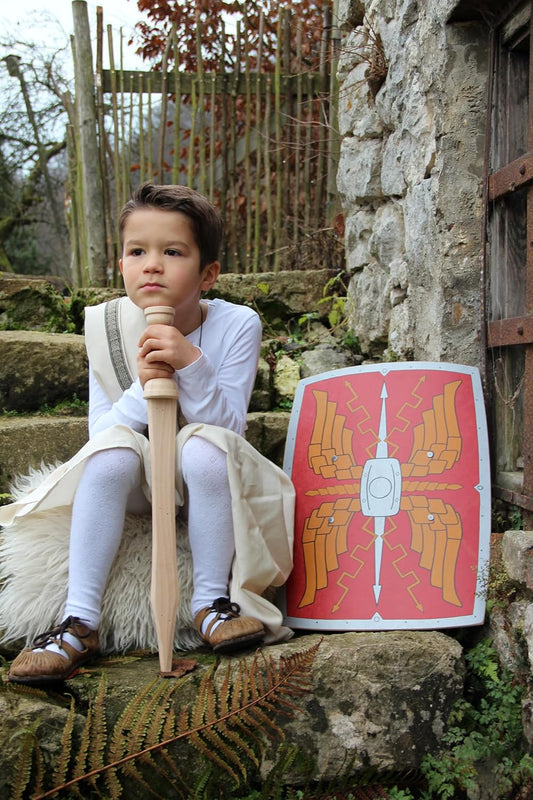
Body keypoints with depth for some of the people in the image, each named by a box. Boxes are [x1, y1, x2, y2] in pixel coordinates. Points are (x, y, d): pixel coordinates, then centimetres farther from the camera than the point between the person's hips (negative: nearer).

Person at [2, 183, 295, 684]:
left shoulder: (236, 325, -13)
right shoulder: (107, 326, -7)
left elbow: (228, 425, -18)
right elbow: (100, 430, -8)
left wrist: (191, 364, -33)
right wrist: (143, 389, -27)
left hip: (206, 484, -1)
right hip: (138, 482, 2)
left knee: (204, 447, -34)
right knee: (112, 450, -31)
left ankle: (211, 601, -19)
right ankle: (80, 619, -27)